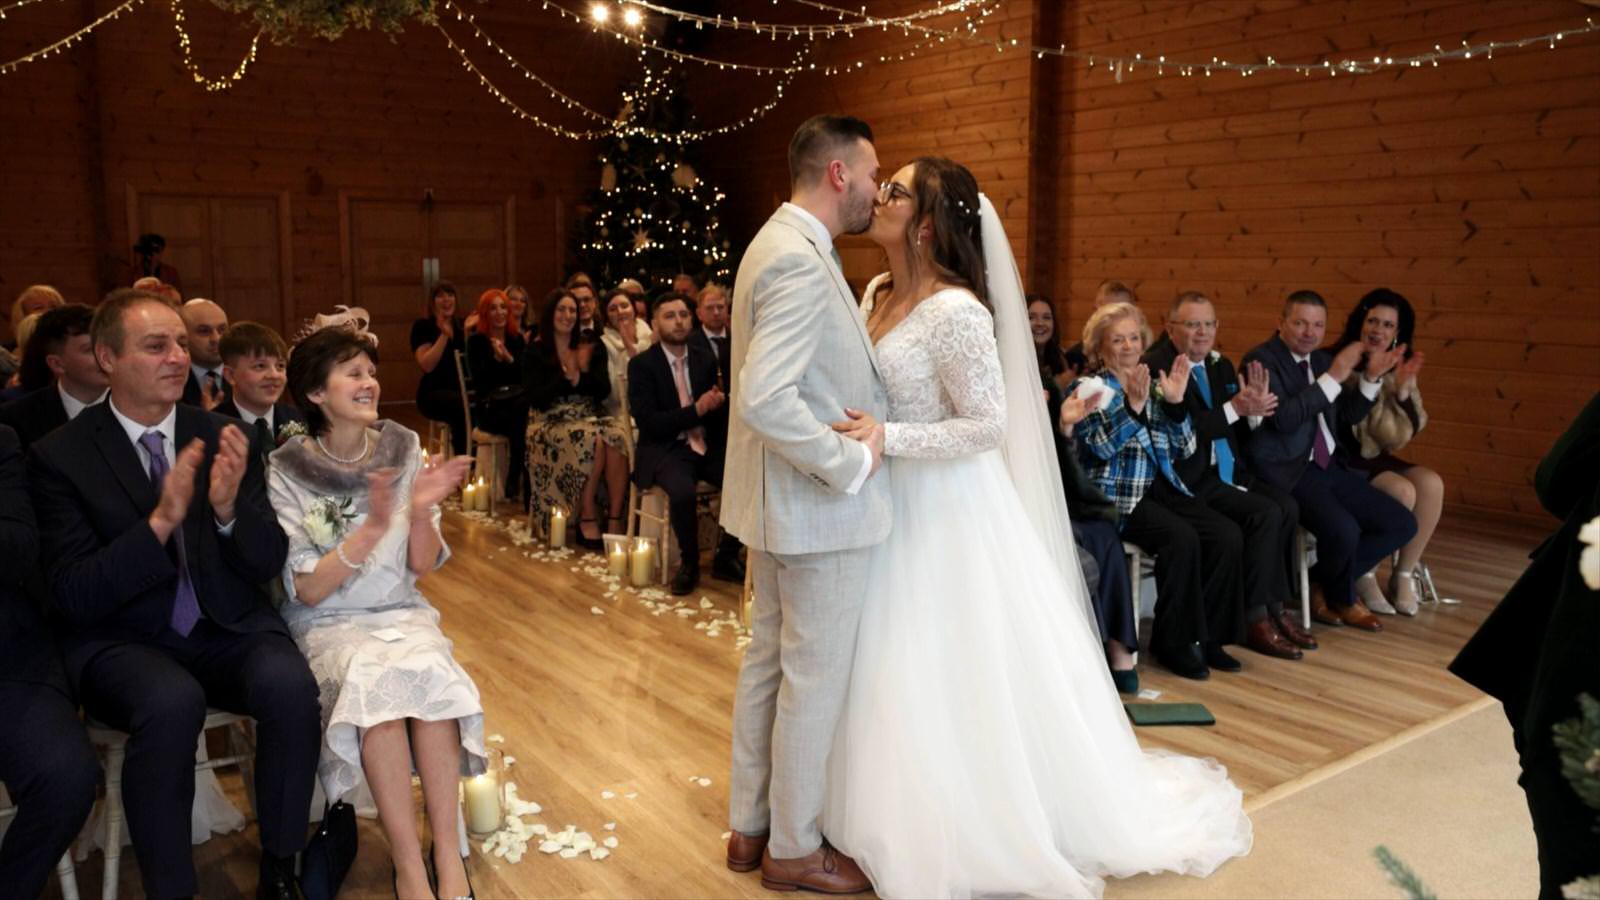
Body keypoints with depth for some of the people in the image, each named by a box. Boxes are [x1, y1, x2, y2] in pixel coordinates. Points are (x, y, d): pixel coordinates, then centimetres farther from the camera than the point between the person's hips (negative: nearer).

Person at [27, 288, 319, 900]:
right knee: (172, 703, -34)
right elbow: (71, 597, -10)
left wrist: (229, 509, -19)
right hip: (121, 642, -2)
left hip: (228, 630, 2)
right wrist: (159, 522, -24)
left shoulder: (223, 439, 4)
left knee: (291, 685, -29)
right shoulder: (60, 456, -3)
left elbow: (268, 565, 2)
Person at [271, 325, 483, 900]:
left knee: (428, 674, -30)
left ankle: (447, 853, -21)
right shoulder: (287, 472, -6)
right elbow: (307, 591, -11)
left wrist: (420, 510, -19)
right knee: (374, 680, -32)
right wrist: (371, 528, -25)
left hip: (402, 613, 2)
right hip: (327, 625, -2)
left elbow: (422, 566, 2)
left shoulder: (402, 451, 0)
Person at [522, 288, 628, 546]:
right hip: (554, 421, -3)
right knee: (593, 440, -35)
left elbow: (604, 391, 4)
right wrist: (567, 377, -13)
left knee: (618, 438, -33)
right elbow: (535, 399, -5)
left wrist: (582, 374, -13)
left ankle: (616, 518, -31)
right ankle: (587, 516, -27)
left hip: (592, 416, 3)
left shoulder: (592, 348, 14)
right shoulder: (535, 353, 6)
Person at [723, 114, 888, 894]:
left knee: (768, 661, 17)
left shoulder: (781, 244, 11)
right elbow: (765, 398, -30)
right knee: (816, 679, 4)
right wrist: (852, 463, -21)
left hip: (780, 502, 10)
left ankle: (750, 828, 32)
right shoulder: (801, 260, -21)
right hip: (818, 507, -10)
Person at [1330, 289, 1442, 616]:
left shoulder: (1397, 369, 7)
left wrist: (1404, 389, -13)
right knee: (1403, 492, -25)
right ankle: (1361, 574, -8)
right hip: (1341, 459, -6)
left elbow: (1405, 433, 2)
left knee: (1431, 484, -17)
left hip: (1376, 456, 6)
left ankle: (1404, 574, -5)